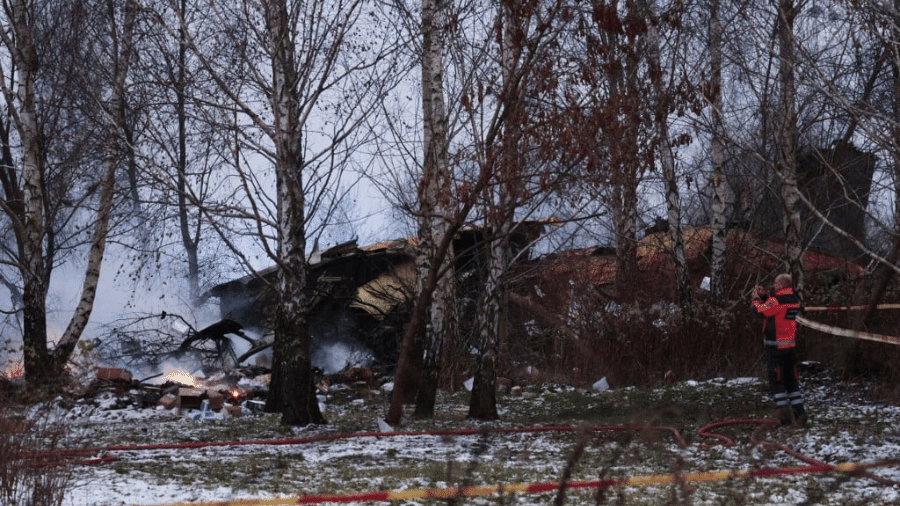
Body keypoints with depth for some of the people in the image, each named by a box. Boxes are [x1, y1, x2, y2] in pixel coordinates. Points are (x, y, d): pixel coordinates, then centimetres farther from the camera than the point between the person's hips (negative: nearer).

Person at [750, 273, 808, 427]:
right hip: (791, 345, 7)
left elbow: (758, 309, -15)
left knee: (776, 381, 1)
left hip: (776, 347, -7)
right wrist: (764, 296, 12)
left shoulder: (777, 301, -19)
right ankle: (799, 413, 10)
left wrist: (755, 299, 4)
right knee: (792, 380, 14)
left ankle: (785, 416, -2)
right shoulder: (795, 300, 6)